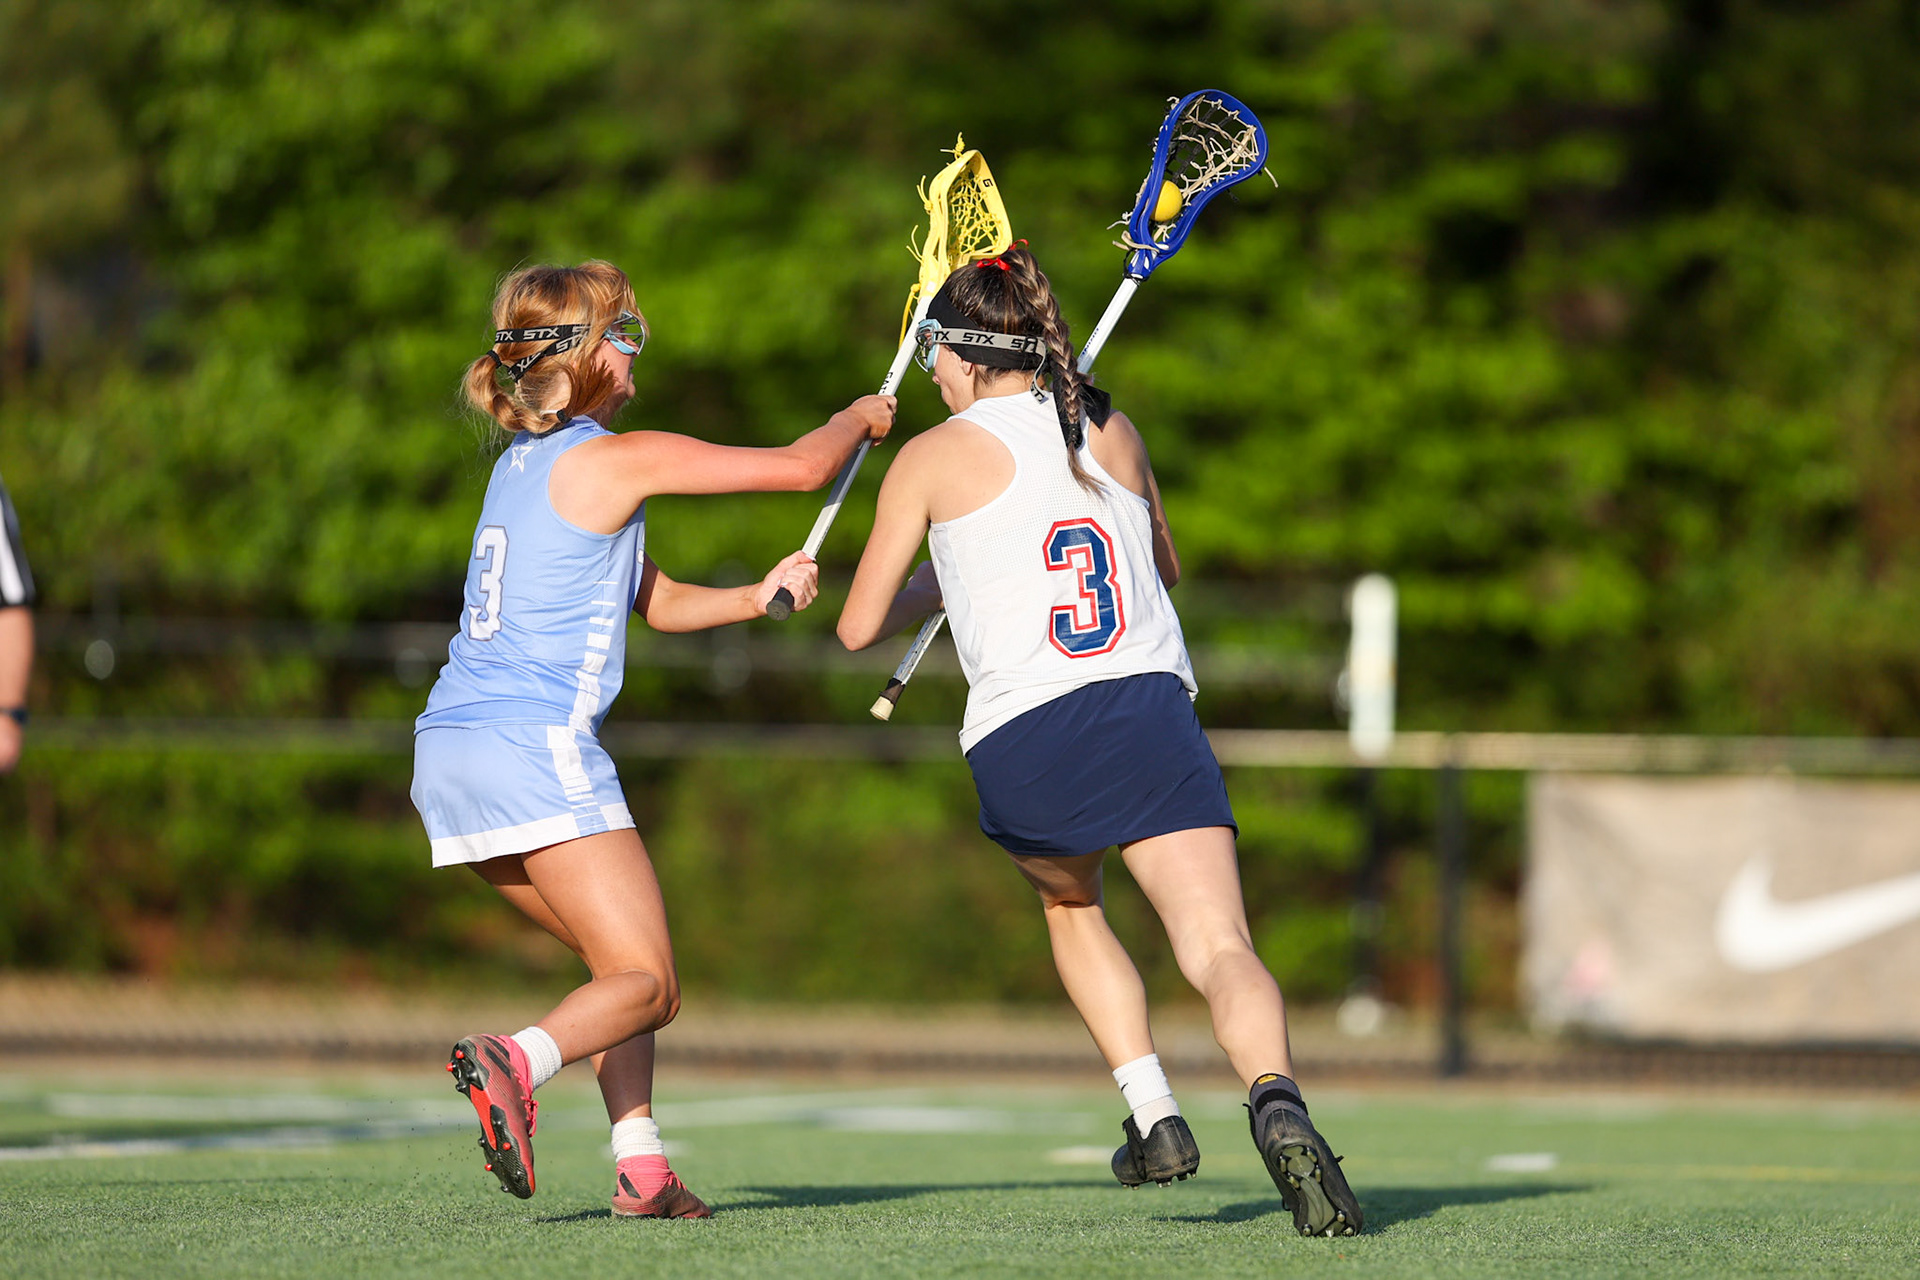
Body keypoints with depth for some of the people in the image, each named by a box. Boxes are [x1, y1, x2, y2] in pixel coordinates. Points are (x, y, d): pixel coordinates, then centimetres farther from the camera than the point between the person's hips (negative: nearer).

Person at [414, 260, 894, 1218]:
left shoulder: (523, 462, 20)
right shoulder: (614, 459, -6)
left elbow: (654, 600, 28)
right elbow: (801, 466, -2)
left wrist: (757, 597, 14)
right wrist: (862, 416, 17)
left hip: (450, 746, 9)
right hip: (535, 747, -9)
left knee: (622, 963, 17)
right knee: (647, 986, -6)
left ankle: (640, 1164, 6)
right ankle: (516, 1063, -32)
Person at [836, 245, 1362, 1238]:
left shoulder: (936, 456, 7)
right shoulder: (1116, 435, 18)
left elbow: (860, 627, 12)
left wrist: (930, 588, 31)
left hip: (1022, 741, -1)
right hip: (1153, 711, 1)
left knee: (1068, 903, 30)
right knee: (1221, 949, -12)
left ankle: (1153, 1117, 19)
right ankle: (1276, 1101, -42)